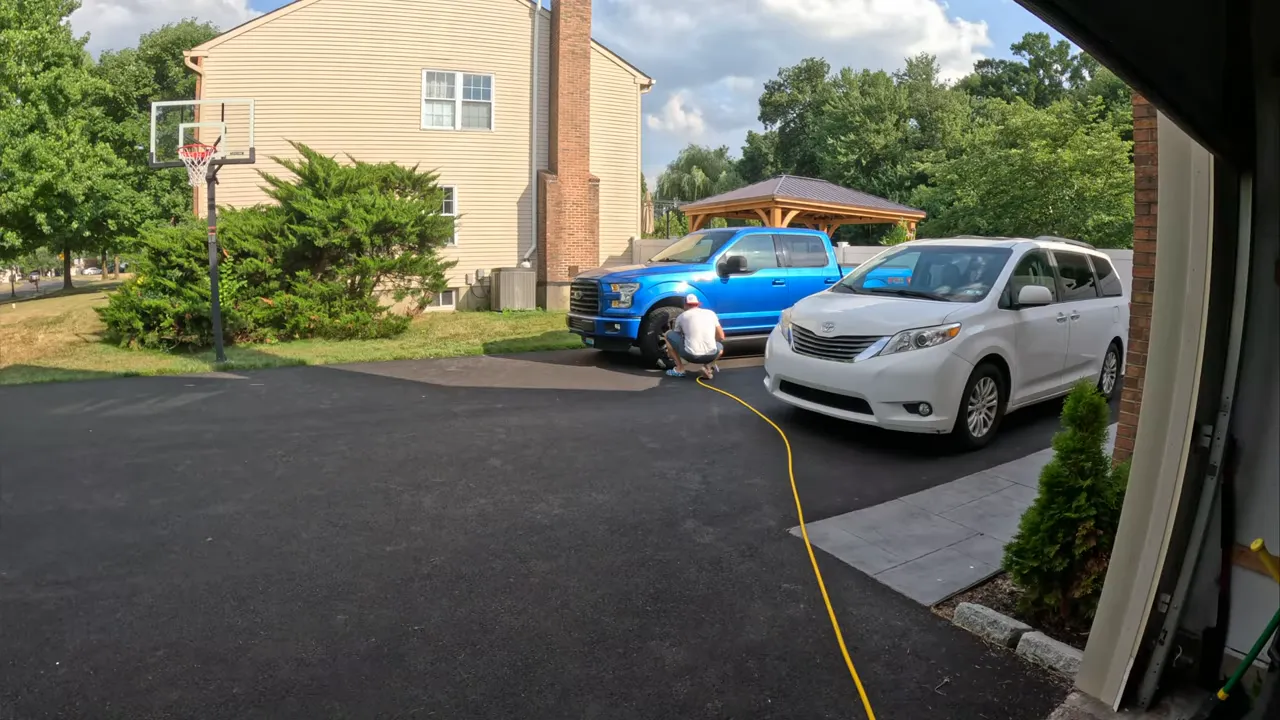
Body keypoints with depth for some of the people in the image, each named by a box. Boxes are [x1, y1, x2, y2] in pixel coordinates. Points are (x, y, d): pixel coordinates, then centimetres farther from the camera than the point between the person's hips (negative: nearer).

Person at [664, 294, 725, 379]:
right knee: (720, 345, 39)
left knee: (669, 335, 20)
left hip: (690, 356, -2)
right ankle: (708, 366, 9)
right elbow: (721, 337, 16)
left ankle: (679, 369, 16)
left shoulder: (682, 316, 13)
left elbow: (676, 336, 27)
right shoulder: (711, 313, 15)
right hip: (711, 356, 2)